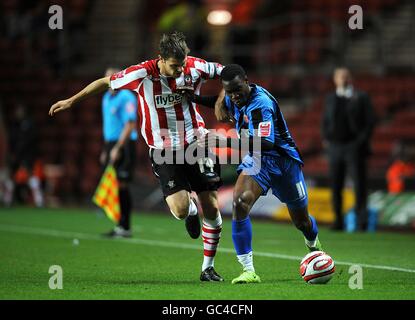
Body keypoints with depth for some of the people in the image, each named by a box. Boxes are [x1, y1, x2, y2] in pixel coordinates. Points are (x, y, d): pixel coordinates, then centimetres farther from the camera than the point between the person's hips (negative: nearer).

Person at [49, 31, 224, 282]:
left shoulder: (195, 67, -10)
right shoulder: (142, 74, -16)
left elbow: (224, 73, 10)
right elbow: (106, 82, 0)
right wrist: (72, 101, 8)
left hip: (196, 145, 2)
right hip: (163, 151, -2)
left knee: (212, 208, 0)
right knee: (180, 210, -19)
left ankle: (208, 267, 18)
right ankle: (191, 208, 21)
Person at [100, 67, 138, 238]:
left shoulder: (126, 97, -10)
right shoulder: (106, 97, 17)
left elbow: (130, 125, -17)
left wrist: (117, 148, -21)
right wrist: (106, 149, 20)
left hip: (124, 145, -8)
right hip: (111, 144, 8)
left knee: (122, 186, -10)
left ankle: (125, 227, -7)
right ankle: (120, 226, 9)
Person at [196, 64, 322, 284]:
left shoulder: (260, 103, -30)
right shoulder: (235, 99, -7)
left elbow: (265, 143, -44)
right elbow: (222, 103, 21)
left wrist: (226, 142, -52)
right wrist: (195, 98, 2)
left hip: (283, 158, -5)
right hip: (257, 159, 5)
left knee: (301, 220, 14)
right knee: (240, 202, -25)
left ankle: (314, 246, 53)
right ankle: (248, 270, -23)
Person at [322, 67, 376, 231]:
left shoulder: (362, 98, 3)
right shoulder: (330, 98, 14)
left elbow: (370, 121, 0)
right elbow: (325, 121, 20)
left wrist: (362, 141, -8)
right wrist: (325, 138, 6)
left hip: (355, 147, -4)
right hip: (335, 147, 4)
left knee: (359, 185, -7)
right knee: (335, 186, 3)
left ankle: (361, 221, -6)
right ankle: (338, 220, 8)